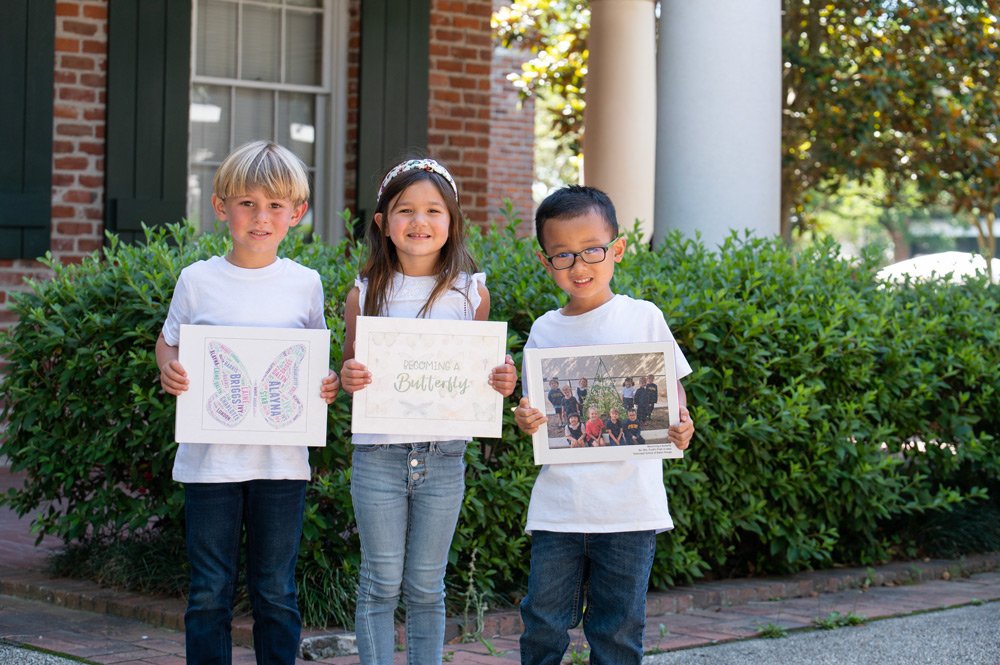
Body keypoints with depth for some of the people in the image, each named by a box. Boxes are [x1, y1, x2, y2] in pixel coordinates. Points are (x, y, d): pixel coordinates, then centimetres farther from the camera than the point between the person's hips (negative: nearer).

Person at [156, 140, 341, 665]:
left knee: (276, 592, 9)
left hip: (282, 459, 1)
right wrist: (168, 370, -10)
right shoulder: (198, 280, 0)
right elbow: (168, 341, 11)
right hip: (210, 457, -1)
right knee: (209, 592, 5)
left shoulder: (305, 283, 3)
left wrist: (328, 385, -7)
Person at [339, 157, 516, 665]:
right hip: (378, 454, 0)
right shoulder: (366, 293, 0)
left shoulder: (471, 292, 1)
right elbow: (349, 370, 7)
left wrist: (501, 384, -13)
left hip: (443, 456, 1)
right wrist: (349, 379, -16)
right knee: (380, 585, 5)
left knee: (426, 588, 9)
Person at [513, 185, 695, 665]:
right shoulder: (545, 331, 7)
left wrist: (679, 426, -13)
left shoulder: (643, 318, 1)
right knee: (542, 625, 3)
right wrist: (526, 422, -11)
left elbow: (672, 389, 7)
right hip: (558, 505, 2)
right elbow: (536, 412, 11)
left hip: (629, 504, -2)